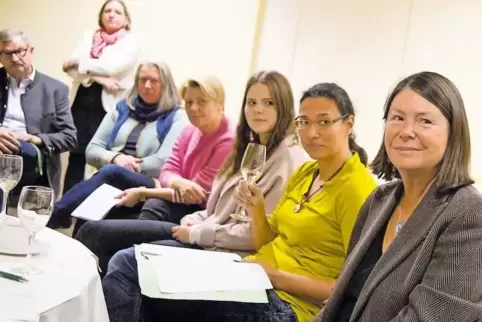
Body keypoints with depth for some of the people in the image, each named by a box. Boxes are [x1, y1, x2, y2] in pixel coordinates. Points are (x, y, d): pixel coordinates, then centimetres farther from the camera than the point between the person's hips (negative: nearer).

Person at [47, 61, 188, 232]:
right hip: (110, 182, 4)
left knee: (110, 173, -37)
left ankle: (53, 217, -38)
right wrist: (115, 158, -8)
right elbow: (92, 150, 14)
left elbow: (165, 161, -8)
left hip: (148, 187, -4)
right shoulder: (122, 109, 21)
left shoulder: (176, 117, 7)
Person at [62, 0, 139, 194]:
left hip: (109, 106, -3)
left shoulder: (130, 44, 3)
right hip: (82, 103, 3)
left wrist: (79, 62, -3)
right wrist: (99, 78, -13)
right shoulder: (88, 37, 15)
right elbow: (71, 67, 1)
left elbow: (110, 67, -13)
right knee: (76, 157, 1)